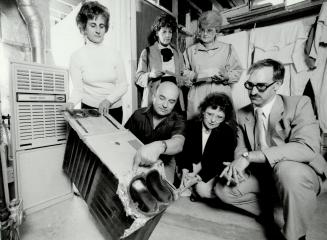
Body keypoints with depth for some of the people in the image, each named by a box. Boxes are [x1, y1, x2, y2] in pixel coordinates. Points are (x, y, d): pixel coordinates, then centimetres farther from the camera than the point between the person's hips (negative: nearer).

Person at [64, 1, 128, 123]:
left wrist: (108, 100, -18)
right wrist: (71, 102, -23)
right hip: (89, 110, -1)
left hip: (114, 110, 2)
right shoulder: (77, 56, -3)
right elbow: (77, 89, -3)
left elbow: (123, 85, -4)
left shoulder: (114, 54, -1)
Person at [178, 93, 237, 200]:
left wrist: (199, 176, -25)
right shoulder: (191, 125, -3)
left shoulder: (228, 133, -9)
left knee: (203, 189, -27)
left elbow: (222, 162, -13)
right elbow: (183, 150, -4)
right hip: (193, 165, 2)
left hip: (213, 170, -2)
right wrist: (185, 170, -22)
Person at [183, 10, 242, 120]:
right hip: (197, 97, 0)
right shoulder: (190, 50, 13)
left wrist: (226, 76, -9)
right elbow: (183, 73, 6)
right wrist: (196, 76, -11)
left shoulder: (228, 48, 13)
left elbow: (237, 72, 10)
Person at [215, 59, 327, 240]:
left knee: (287, 169, -37)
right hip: (261, 174, 4)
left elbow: (307, 147, -29)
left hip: (300, 173, -4)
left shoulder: (299, 104, -14)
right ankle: (267, 207, 13)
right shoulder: (242, 115, -1)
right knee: (222, 189, -12)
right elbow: (240, 150, 2)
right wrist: (235, 167, -22)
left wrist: (249, 156, -34)